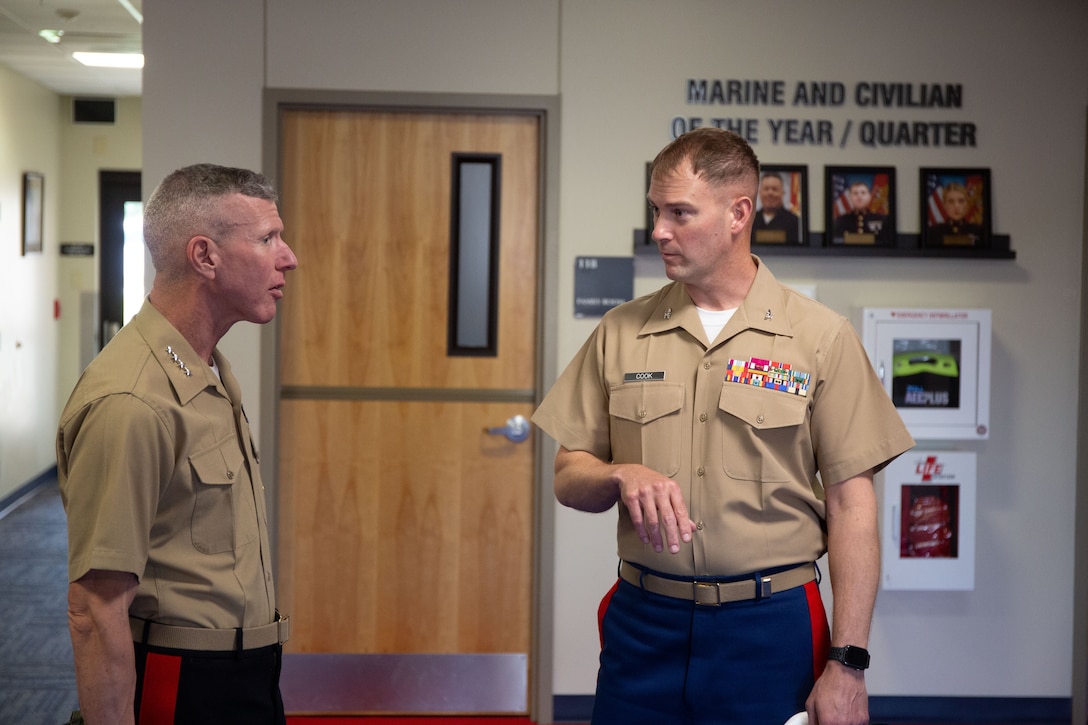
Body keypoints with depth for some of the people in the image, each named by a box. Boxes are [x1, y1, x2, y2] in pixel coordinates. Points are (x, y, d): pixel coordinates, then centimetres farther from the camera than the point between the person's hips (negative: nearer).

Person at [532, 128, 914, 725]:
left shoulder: (821, 338, -2)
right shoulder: (620, 332, 7)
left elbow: (850, 504, -5)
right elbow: (568, 479, 8)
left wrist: (847, 664, -10)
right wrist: (622, 476, -15)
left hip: (771, 628, -2)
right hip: (642, 624, 3)